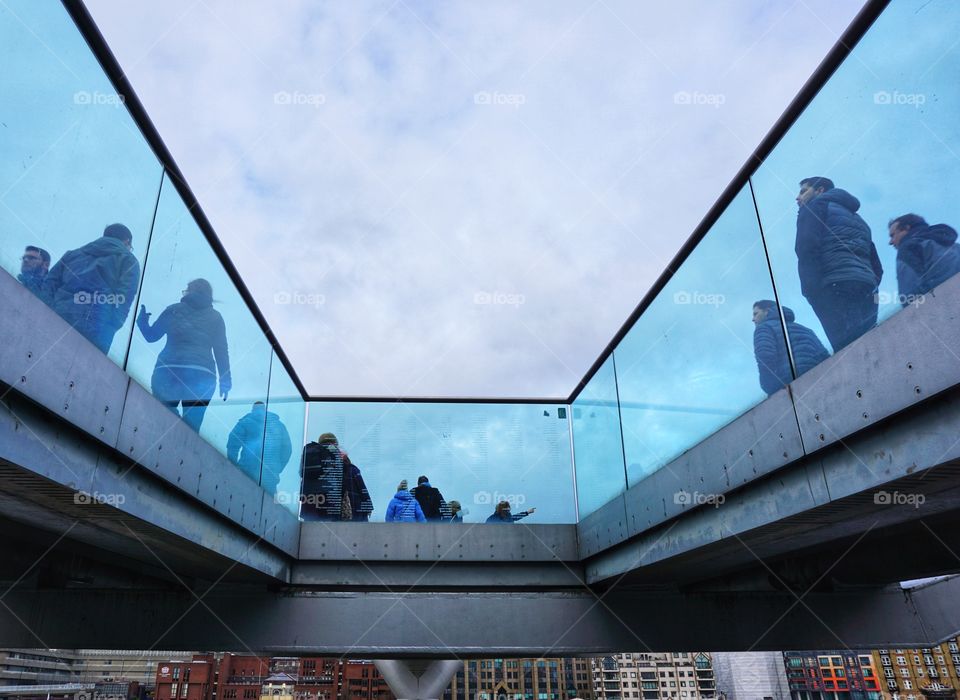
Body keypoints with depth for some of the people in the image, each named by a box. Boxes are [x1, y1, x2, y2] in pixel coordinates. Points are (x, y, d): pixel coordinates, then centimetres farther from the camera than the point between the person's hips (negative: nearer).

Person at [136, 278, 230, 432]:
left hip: (167, 371, 0)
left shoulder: (174, 310, 14)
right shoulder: (215, 317, 15)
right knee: (191, 425, 0)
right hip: (201, 375, 0)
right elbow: (221, 351, 7)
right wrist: (225, 381, 5)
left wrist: (142, 320, 38)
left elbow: (151, 335, 18)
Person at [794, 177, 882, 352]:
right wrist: (869, 291, 20)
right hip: (866, 289, 7)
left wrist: (811, 291, -10)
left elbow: (806, 247, -5)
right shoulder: (856, 218, 37)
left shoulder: (815, 205, 15)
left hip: (835, 287, -7)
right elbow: (877, 267, 27)